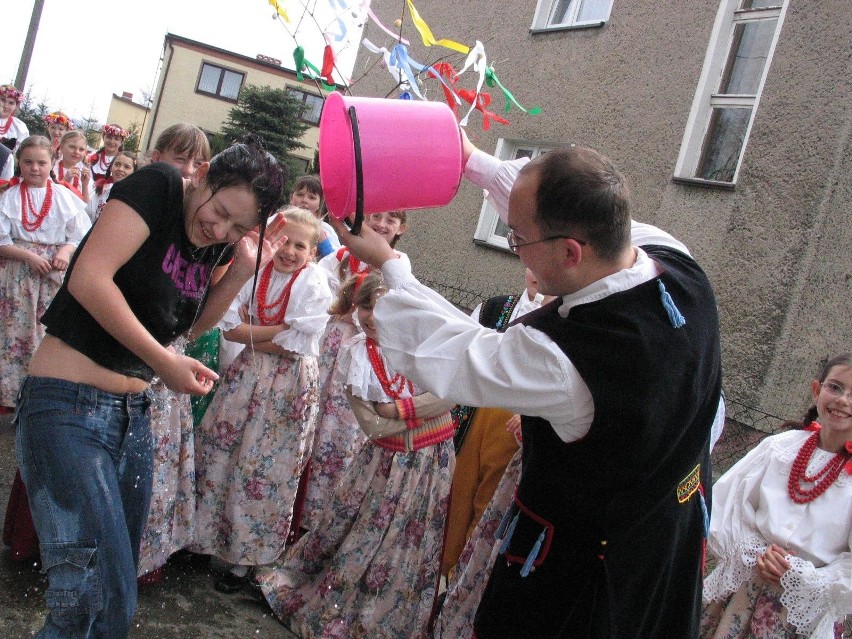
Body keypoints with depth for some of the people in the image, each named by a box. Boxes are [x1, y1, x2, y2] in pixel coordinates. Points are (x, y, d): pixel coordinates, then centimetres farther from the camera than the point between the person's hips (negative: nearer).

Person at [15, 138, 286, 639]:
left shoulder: (218, 241, 7)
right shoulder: (159, 187, -12)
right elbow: (88, 277, -21)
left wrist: (243, 269, 0)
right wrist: (164, 361, -18)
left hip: (133, 411, 7)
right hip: (69, 403, -7)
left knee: (119, 598, 14)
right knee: (93, 593, -12)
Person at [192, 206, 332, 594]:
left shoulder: (314, 285, -8)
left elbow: (294, 343, -16)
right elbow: (229, 328, -4)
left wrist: (250, 330, -12)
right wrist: (275, 332, -15)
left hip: (289, 383, -4)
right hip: (248, 374, 4)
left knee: (264, 468, 4)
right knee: (219, 451, 10)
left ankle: (245, 557, 19)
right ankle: (207, 534, 30)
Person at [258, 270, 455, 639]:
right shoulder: (356, 353, -8)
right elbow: (371, 425, -14)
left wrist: (399, 408, -19)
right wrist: (424, 410, -17)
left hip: (432, 458, 0)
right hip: (386, 460, 0)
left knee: (414, 543, 12)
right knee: (359, 532, 10)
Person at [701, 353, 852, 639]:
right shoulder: (780, 447, -2)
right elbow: (732, 506, 0)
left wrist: (795, 574, -16)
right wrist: (755, 553, -13)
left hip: (809, 605, -2)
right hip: (743, 581, 2)